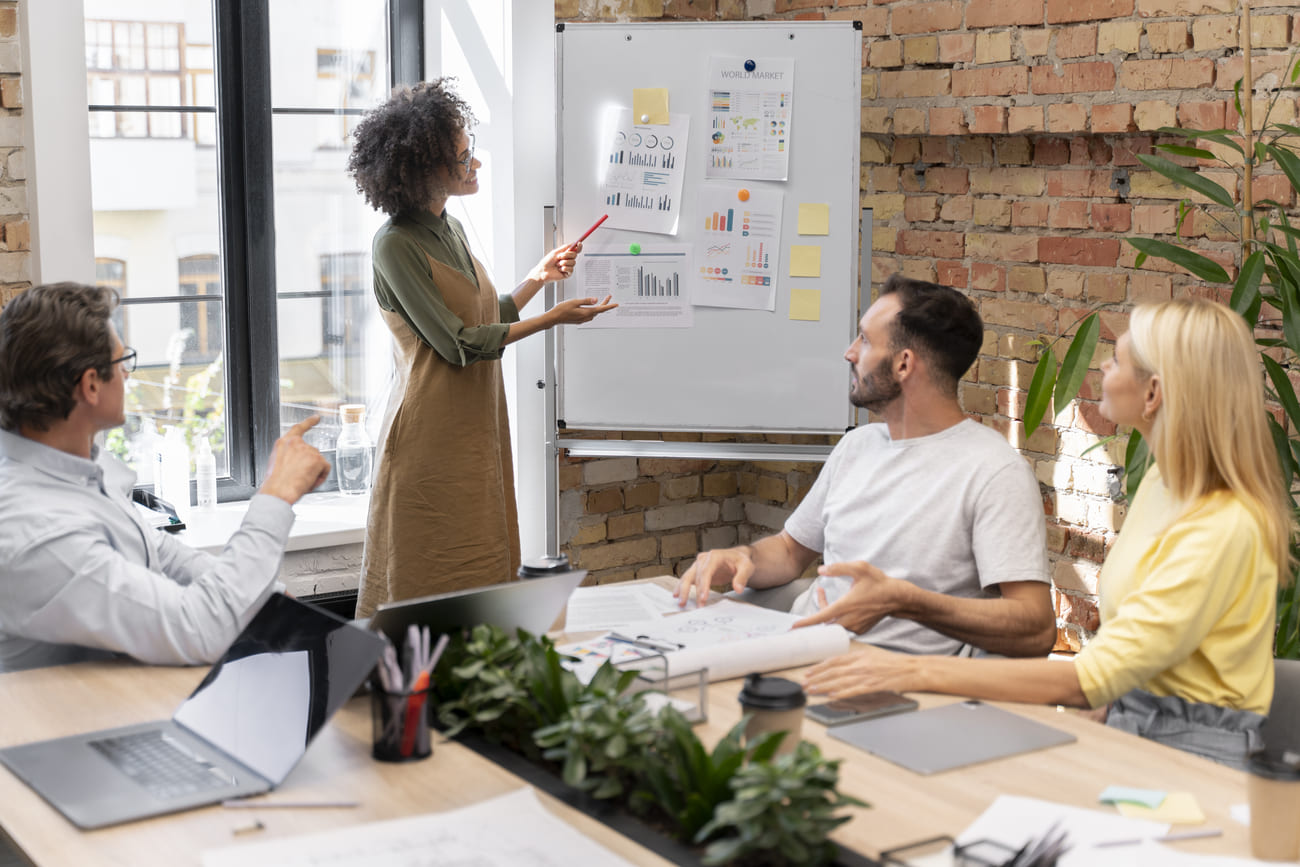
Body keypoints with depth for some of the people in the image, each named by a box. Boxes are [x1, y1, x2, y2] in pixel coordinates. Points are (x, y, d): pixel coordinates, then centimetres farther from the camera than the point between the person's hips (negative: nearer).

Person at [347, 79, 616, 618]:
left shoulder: (450, 228, 13)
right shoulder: (396, 244, -13)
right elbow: (458, 344, -15)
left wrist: (538, 277, 9)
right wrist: (554, 318, -12)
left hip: (476, 429, 8)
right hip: (432, 437, -8)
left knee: (483, 572, 9)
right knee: (430, 589, -3)